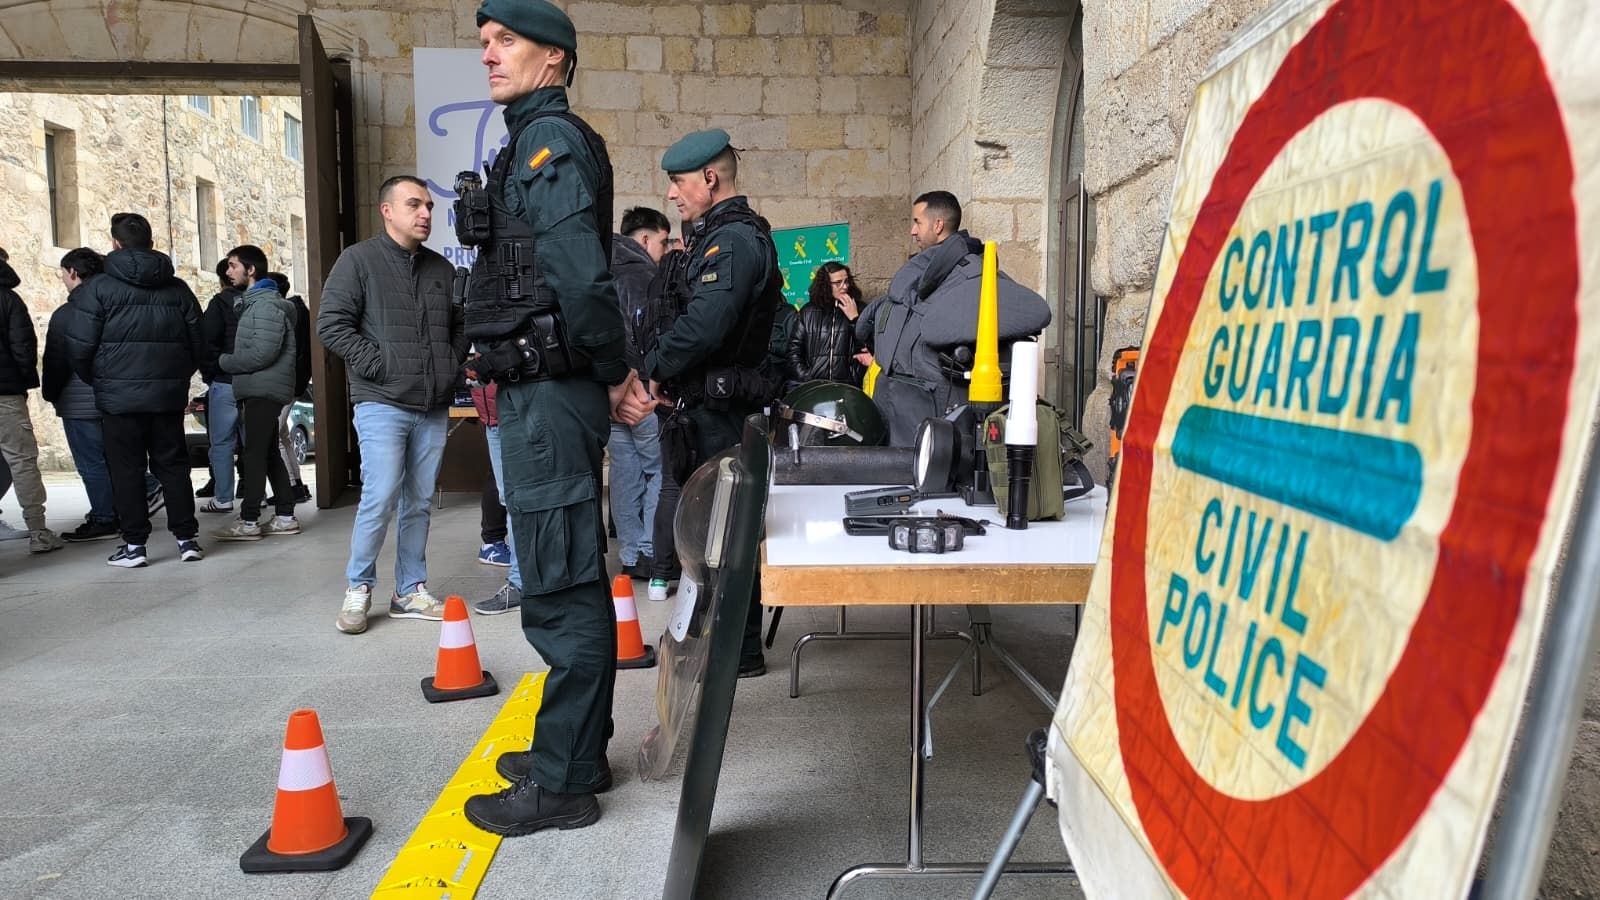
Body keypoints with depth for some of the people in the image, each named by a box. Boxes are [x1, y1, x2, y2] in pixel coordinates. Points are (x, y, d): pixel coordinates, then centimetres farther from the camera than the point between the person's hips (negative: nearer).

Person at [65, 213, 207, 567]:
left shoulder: (99, 288, -5)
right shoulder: (178, 288, 6)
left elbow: (79, 345, -7)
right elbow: (198, 343, 8)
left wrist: (95, 379, 11)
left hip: (118, 395, -3)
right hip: (168, 395, 3)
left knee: (126, 469, 4)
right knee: (173, 465, 10)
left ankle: (134, 544, 7)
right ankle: (187, 539, 9)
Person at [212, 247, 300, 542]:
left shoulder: (266, 304, -13)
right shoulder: (253, 302, 20)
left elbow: (263, 353, -20)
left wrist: (224, 361, -9)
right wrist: (228, 361, 7)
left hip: (262, 391, -10)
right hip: (259, 389, 10)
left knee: (253, 454, -8)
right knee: (269, 454, 11)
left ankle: (248, 521, -5)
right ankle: (285, 517, 14)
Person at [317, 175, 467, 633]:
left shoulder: (441, 269, 15)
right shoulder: (359, 260, -1)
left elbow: (460, 325, 26)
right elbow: (331, 324, -7)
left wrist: (452, 366, 10)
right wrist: (377, 366, -13)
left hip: (433, 409, 5)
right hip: (382, 405, -5)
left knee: (419, 502, 8)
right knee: (381, 499, -10)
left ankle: (410, 590, 18)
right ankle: (358, 588, 8)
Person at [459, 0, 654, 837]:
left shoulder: (549, 139, -10)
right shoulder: (538, 143, 20)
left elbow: (580, 276, -23)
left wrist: (613, 375, -12)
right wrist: (612, 378, 10)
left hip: (549, 396, -10)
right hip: (544, 393, 10)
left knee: (560, 588, -3)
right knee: (571, 580, 16)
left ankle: (562, 783, 9)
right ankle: (578, 752, 30)